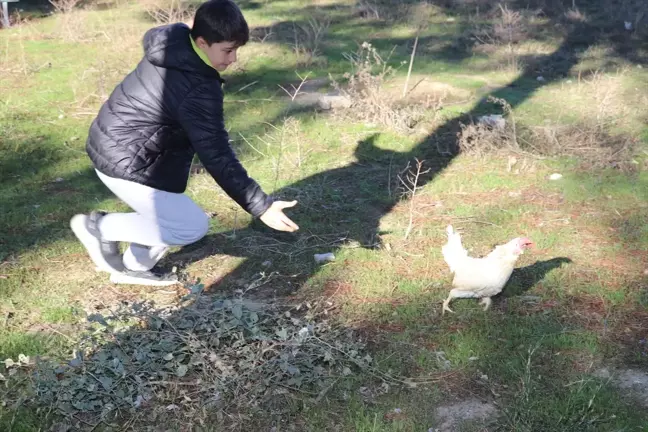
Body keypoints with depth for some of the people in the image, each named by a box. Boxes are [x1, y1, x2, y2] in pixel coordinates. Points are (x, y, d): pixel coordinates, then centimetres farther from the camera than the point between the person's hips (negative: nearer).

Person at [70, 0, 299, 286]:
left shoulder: (172, 40, -3)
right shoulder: (199, 90, -29)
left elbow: (151, 35, 23)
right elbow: (217, 157, -29)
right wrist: (260, 206, -27)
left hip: (114, 144, 10)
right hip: (127, 164, -10)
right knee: (192, 226, -3)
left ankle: (134, 268, 36)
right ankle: (100, 227, 4)